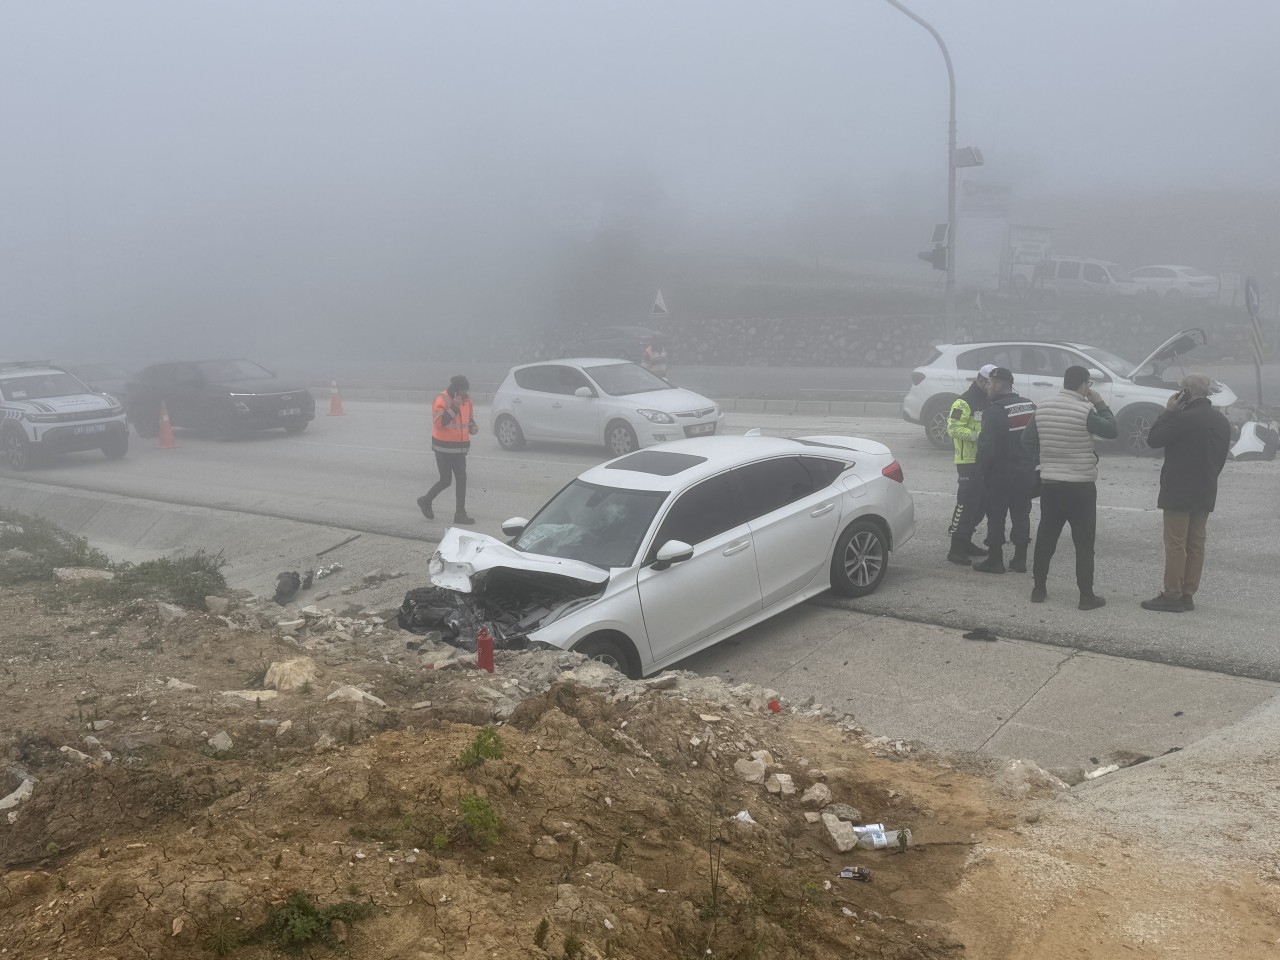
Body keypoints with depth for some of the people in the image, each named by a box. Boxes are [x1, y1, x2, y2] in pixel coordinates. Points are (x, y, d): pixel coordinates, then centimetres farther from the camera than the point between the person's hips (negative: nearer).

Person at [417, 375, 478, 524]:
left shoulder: (466, 400, 8)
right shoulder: (441, 401, -15)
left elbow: (469, 418, 23)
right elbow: (439, 422, -25)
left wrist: (472, 427, 1)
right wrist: (454, 407, -31)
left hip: (459, 448, 7)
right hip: (444, 448, -7)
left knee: (461, 479, 4)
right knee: (446, 480, -3)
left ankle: (460, 514, 9)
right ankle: (425, 501, 21)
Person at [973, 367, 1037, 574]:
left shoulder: (994, 411, -18)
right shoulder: (1030, 406, 9)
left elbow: (987, 446, -21)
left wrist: (982, 468, -9)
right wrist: (1031, 463, 19)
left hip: (1000, 474, -7)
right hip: (1026, 472, 7)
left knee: (996, 518, 1)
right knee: (1021, 515, 13)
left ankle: (995, 560, 6)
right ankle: (1020, 559, 18)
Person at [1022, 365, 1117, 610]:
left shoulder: (1042, 408, 3)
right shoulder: (1085, 411, -14)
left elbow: (1027, 439, 9)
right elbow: (1112, 431, -8)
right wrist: (1100, 403, 0)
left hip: (1049, 482, 5)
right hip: (1080, 484, -5)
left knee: (1045, 536, 12)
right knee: (1084, 541, 1)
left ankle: (1038, 589, 17)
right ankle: (1086, 596, 2)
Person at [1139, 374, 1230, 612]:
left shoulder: (1184, 418, -18)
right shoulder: (1221, 421, 11)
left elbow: (1153, 439, -13)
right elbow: (1221, 457, 17)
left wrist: (1168, 411, -7)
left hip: (1179, 492, -8)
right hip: (1205, 493, 8)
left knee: (1175, 544, -5)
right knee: (1195, 544, 10)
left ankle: (1172, 596, -4)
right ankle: (1188, 595, 14)